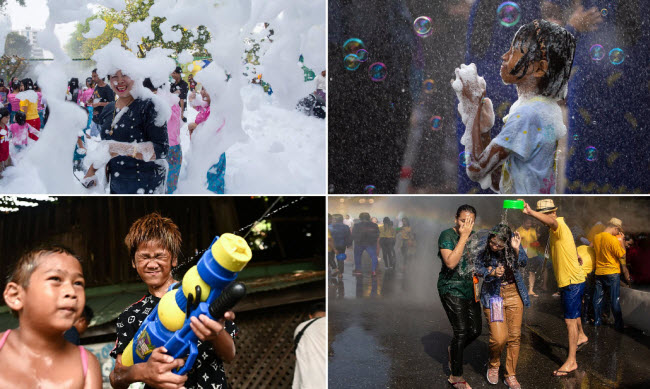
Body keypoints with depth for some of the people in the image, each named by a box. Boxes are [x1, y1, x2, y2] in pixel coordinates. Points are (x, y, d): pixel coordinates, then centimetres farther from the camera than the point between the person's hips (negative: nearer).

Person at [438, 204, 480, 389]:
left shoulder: (473, 235, 8)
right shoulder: (447, 235, -12)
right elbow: (450, 263, -26)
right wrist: (463, 237, -24)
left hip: (469, 289, 7)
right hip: (451, 289, -7)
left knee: (475, 330, 7)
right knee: (461, 331, -10)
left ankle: (453, 350, 37)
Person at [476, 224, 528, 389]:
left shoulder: (511, 247, -10)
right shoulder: (484, 247, -14)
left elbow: (523, 262, -20)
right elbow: (478, 267, -4)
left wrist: (516, 249, -38)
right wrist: (492, 272, -22)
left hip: (514, 294, 2)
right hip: (493, 295, -2)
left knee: (514, 336, 5)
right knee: (499, 338, -11)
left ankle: (510, 376, 22)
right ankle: (493, 364, 22)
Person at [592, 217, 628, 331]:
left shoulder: (596, 238, 3)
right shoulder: (613, 240, -17)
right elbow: (622, 256, -13)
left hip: (599, 272, 6)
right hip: (612, 272, -5)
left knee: (598, 298, 13)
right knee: (615, 300, 1)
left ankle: (597, 321, 19)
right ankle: (618, 325, 7)